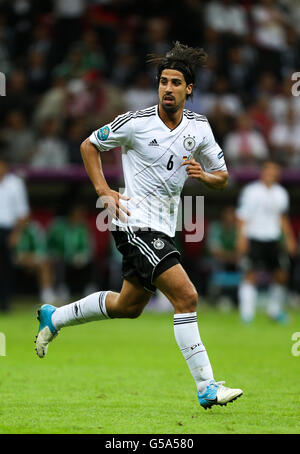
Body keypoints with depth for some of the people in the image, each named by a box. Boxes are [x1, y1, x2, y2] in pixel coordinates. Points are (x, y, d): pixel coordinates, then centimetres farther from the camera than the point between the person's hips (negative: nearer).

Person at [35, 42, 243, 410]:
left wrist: (204, 175, -10)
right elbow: (89, 145, 4)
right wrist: (104, 192, -6)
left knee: (128, 306, 20)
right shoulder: (136, 123, -11)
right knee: (186, 296, -18)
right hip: (135, 224, -7)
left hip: (162, 227, 8)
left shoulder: (199, 128, 4)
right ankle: (207, 387, -17)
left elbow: (222, 178, 13)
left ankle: (54, 317, 40)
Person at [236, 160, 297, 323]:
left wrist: (289, 238, 20)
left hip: (273, 240, 5)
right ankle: (246, 313, -9)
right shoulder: (251, 191, -6)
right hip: (253, 240, -5)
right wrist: (241, 238, -14)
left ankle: (275, 310, 19)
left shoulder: (281, 193, 11)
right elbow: (242, 216, -6)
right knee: (251, 274, -10)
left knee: (281, 274, 3)